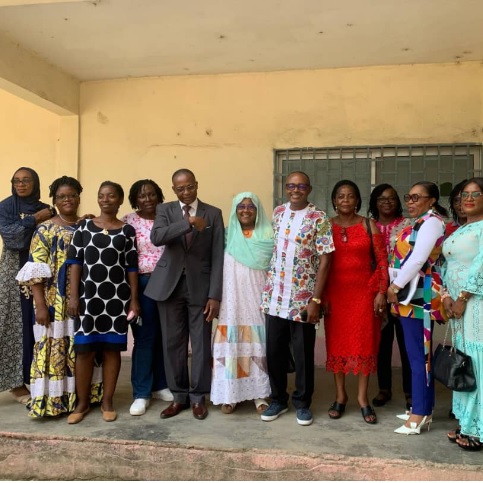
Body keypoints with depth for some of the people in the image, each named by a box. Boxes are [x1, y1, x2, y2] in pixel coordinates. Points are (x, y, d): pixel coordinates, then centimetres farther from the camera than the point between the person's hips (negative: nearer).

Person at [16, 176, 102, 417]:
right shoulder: (45, 230, -2)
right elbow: (35, 271, -8)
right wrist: (41, 305, -15)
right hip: (56, 304, -4)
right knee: (54, 348, 0)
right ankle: (54, 400, 10)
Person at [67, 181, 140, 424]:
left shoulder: (127, 230, 4)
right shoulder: (84, 226, 4)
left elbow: (132, 267, 3)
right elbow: (75, 261, 2)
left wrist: (134, 299, 0)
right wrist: (73, 296, -4)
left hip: (117, 296, 0)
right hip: (89, 295, 0)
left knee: (112, 348, 6)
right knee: (84, 349, 4)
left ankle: (107, 402, 19)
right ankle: (82, 402, 19)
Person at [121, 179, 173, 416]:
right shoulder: (127, 222, -1)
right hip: (141, 284, -3)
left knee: (164, 337, 10)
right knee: (144, 339, 0)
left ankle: (160, 385, 25)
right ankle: (141, 393, 11)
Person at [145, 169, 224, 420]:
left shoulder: (213, 213, 2)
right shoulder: (165, 210, 5)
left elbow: (217, 257, -3)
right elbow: (156, 237, -16)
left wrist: (215, 295, -10)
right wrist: (189, 222, -26)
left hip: (200, 286, -1)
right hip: (170, 285, 1)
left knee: (201, 344, 5)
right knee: (172, 344, 8)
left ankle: (198, 397, 20)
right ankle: (179, 396, 23)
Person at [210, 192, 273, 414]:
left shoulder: (268, 236, 4)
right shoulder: (227, 235, 7)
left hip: (258, 300, -1)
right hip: (232, 301, 1)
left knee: (258, 344, 1)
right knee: (232, 344, 0)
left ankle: (259, 394, 11)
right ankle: (229, 393, 10)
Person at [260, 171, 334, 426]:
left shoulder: (318, 218, -8)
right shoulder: (278, 212, 7)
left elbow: (324, 260, -10)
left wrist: (315, 300, -15)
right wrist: (267, 288, 10)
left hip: (302, 299, -4)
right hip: (274, 297, 4)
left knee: (303, 354, 7)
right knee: (274, 352, 11)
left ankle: (302, 402, 24)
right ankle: (278, 399, 27)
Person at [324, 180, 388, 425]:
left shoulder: (369, 225, 2)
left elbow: (382, 260, 0)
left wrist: (381, 292, -7)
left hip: (364, 291, -1)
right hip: (335, 292, 1)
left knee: (364, 341, 3)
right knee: (336, 342, 6)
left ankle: (362, 397, 15)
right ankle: (340, 395, 20)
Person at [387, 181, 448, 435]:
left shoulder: (431, 222, -9)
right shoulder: (420, 223, 20)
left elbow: (418, 259, -20)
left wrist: (395, 286, -16)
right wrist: (396, 287, 11)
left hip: (418, 296, -10)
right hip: (411, 295, 10)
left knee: (418, 355, -7)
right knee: (419, 354, 12)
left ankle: (420, 414, -2)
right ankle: (424, 409, 19)